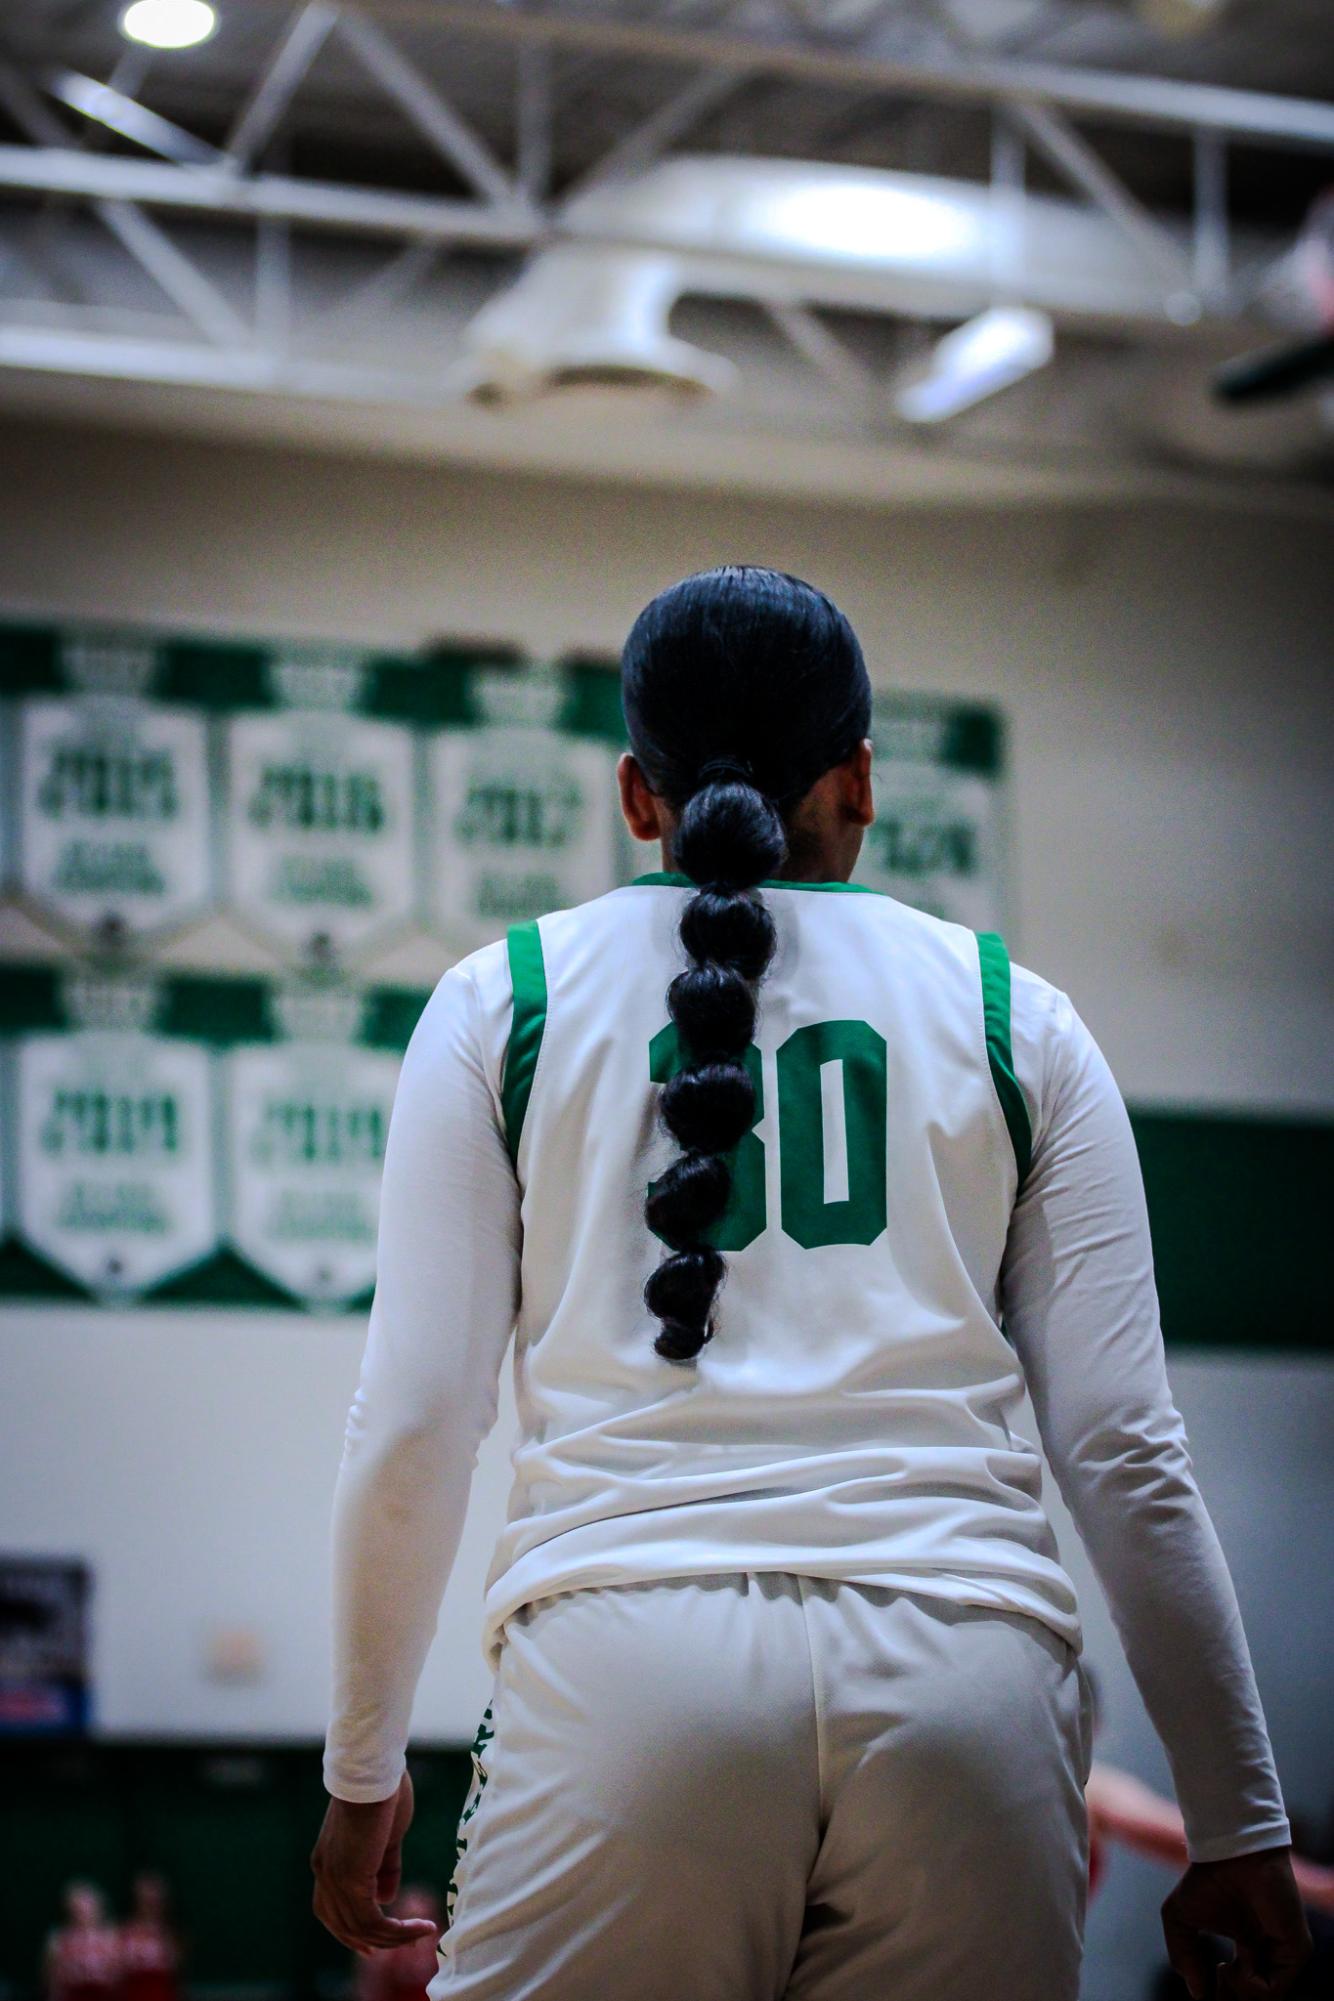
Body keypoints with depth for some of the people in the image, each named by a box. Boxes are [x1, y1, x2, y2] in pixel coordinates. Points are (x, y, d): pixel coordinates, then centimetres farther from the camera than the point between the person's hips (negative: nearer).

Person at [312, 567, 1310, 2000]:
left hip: (628, 1665, -1)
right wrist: (1237, 1825, 13)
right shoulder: (1017, 1020, 15)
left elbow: (412, 1427, 7)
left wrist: (363, 1771, 17)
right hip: (965, 1671, 1)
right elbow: (1124, 1450, 8)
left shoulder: (501, 1002, 13)